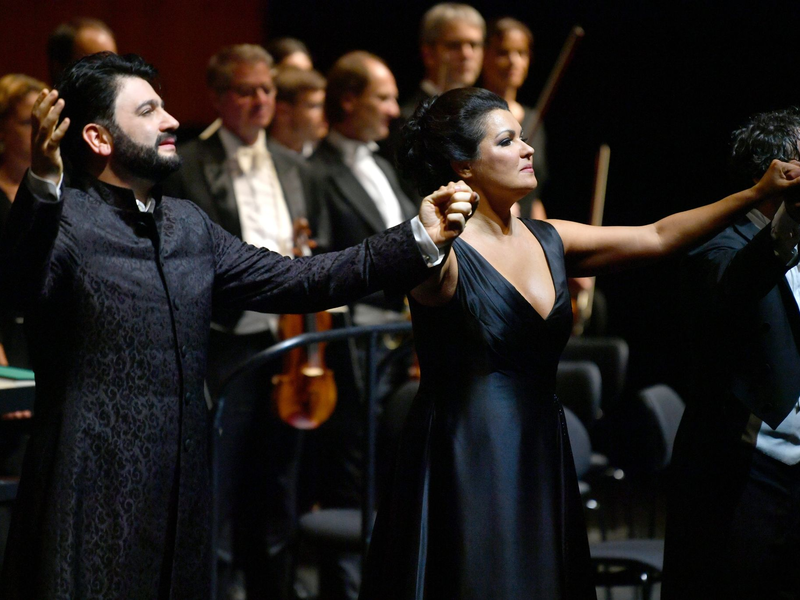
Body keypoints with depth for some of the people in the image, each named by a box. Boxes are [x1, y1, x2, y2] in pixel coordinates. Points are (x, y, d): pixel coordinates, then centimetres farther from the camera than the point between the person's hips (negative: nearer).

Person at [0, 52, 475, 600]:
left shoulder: (189, 226, 15)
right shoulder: (62, 220, -8)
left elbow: (296, 280, 13)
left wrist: (420, 240, 5)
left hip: (182, 494, 7)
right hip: (93, 501, -7)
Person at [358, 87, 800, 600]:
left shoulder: (550, 241, 10)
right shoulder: (446, 254, -11)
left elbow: (657, 237, 9)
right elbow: (431, 282, -34)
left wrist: (758, 194, 3)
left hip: (539, 458, 7)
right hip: (467, 464, -7)